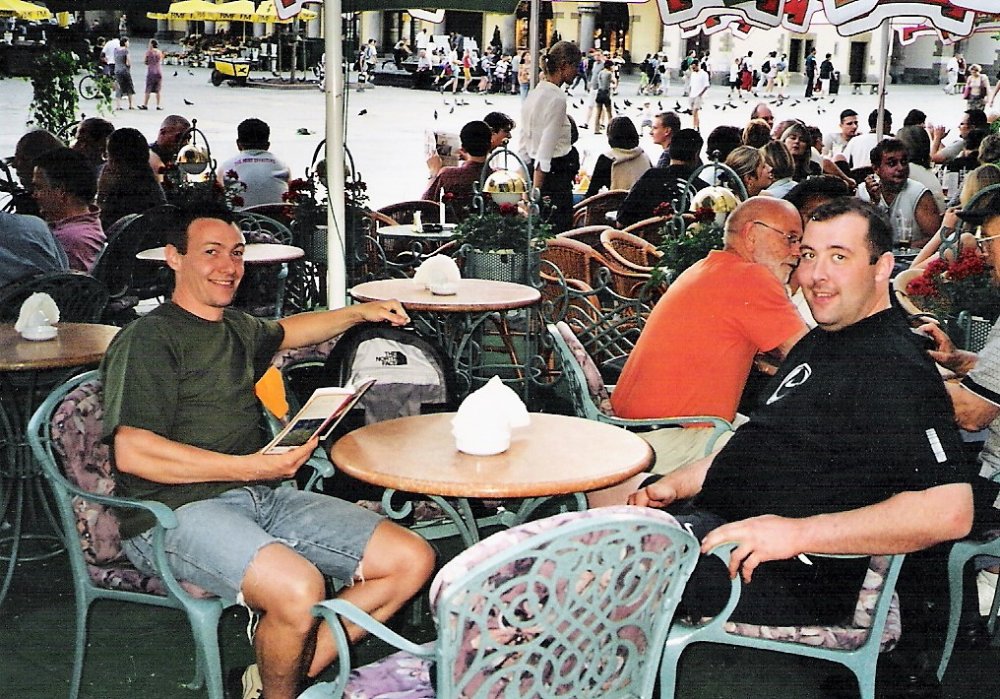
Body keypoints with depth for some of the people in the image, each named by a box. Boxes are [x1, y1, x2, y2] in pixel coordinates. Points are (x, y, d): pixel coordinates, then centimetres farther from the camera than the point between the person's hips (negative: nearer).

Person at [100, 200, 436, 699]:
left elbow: (283, 332, 46)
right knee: (298, 588, -36)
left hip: (264, 496, 8)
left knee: (413, 561, -5)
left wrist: (360, 314, 38)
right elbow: (132, 452, -18)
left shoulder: (237, 328, 21)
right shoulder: (148, 340, -5)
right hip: (177, 511, -8)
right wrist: (250, 467, -19)